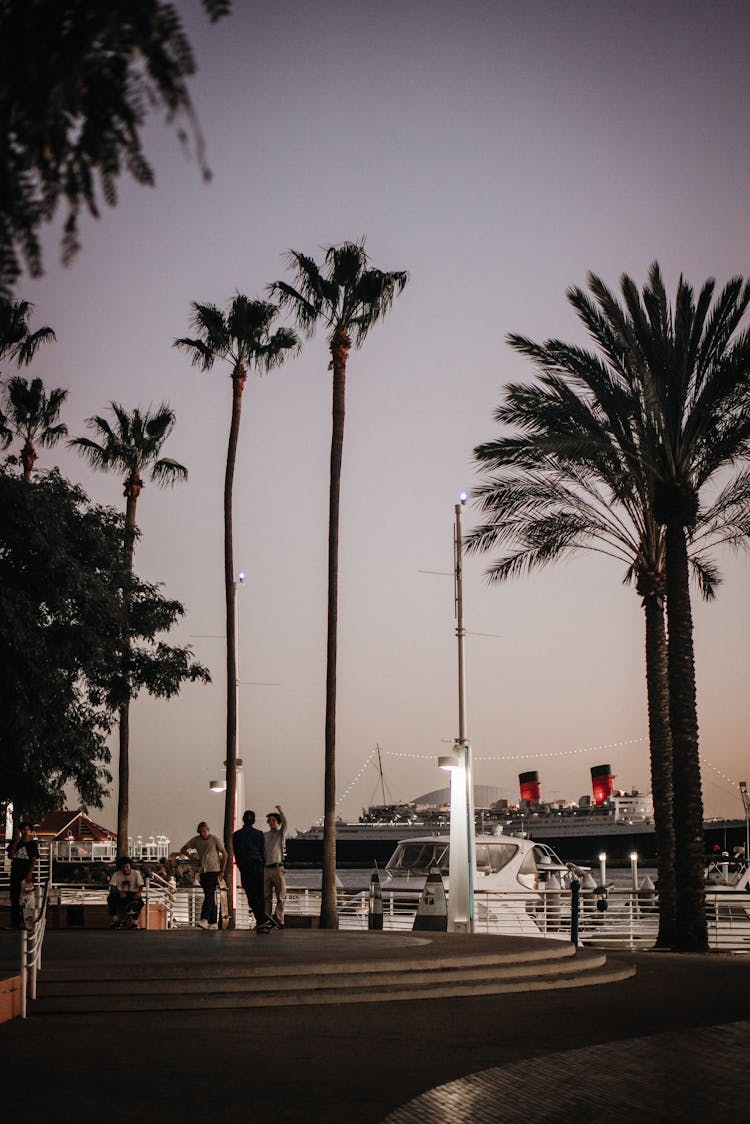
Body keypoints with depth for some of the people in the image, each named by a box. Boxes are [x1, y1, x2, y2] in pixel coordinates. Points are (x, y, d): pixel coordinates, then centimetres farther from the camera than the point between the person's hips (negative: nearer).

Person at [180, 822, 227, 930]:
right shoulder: (196, 840, 6)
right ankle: (213, 923, 12)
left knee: (209, 895, -18)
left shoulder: (215, 839, -3)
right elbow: (183, 850, 13)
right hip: (202, 871, 5)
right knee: (210, 897, 8)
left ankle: (204, 920, -28)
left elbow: (224, 854, 1)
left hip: (214, 870, -5)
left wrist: (222, 870, -4)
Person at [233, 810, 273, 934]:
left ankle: (264, 919, -19)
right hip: (259, 866, 3)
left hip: (246, 867, -3)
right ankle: (260, 923, 5)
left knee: (252, 897, -2)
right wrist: (262, 867, 13)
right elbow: (263, 853, 5)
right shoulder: (260, 834, 6)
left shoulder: (236, 835, 1)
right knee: (259, 895, 9)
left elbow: (236, 854, 4)